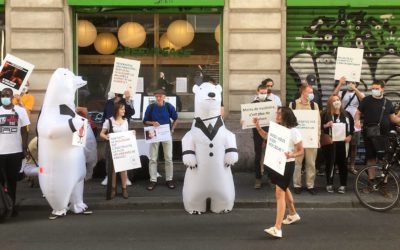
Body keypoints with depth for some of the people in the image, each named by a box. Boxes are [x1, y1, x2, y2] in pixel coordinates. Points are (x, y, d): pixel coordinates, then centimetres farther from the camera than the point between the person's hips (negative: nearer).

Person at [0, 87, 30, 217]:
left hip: (16, 151, 0)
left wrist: (25, 149, -1)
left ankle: (12, 205, 17)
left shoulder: (20, 111, 2)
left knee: (12, 180, 9)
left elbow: (24, 132, 4)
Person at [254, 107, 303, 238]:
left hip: (287, 165, -8)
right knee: (284, 189, 25)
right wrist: (258, 127, 5)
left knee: (279, 193, -14)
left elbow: (301, 151, -9)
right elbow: (266, 136, 23)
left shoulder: (294, 132, -16)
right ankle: (293, 214, 48)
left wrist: (291, 155, -30)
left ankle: (277, 228, -16)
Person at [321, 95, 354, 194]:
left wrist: (349, 136, 0)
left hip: (343, 142, 2)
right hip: (329, 142, -2)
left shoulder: (346, 114, 8)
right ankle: (329, 184, 14)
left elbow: (352, 126, 14)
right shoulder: (325, 114, -1)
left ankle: (343, 185, 12)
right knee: (329, 163, 4)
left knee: (342, 163, 4)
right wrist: (326, 125, -20)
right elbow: (319, 127, -2)